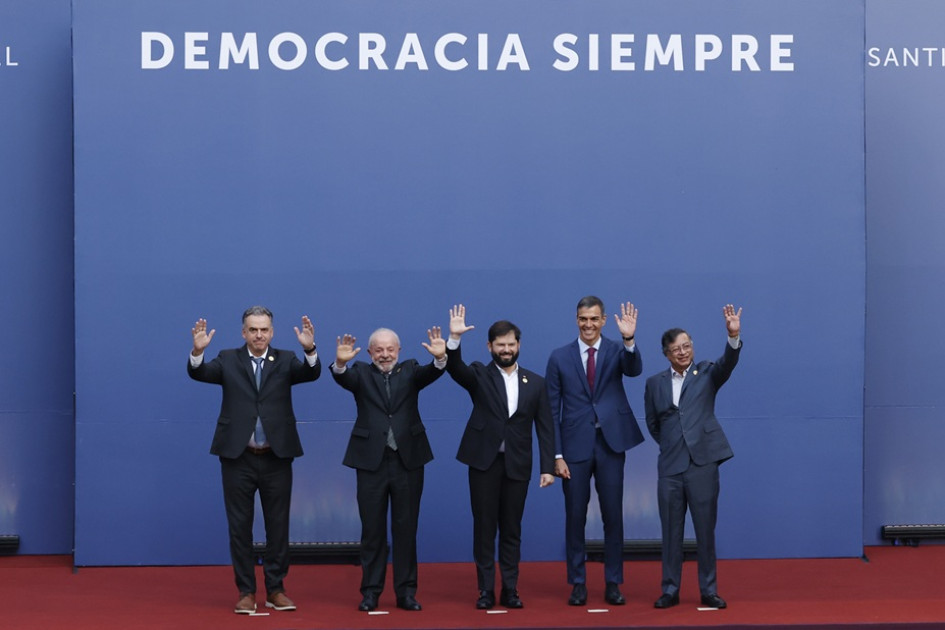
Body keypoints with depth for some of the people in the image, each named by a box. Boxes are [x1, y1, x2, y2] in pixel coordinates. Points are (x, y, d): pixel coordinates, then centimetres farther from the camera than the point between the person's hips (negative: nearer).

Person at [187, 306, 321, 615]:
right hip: (238, 458, 0)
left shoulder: (285, 360, 4)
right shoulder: (228, 360, 3)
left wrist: (310, 349, -34)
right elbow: (198, 373, -11)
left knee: (278, 526, 7)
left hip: (276, 458, 0)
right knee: (240, 528, 5)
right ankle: (246, 591, 14)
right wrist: (197, 351, -32)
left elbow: (311, 373, -14)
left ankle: (276, 590, 18)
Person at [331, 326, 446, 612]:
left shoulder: (410, 371, 7)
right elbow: (343, 378, -16)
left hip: (408, 460, 1)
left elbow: (430, 373, -13)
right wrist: (341, 363, -39)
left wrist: (440, 358, -35)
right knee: (372, 530, 5)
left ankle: (406, 591, 13)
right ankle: (371, 591, 13)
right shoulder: (361, 373, 5)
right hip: (371, 460, -1)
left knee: (406, 528, 6)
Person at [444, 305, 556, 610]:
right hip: (484, 461, -1)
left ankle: (510, 589, 12)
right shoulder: (479, 376, 4)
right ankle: (486, 589, 9)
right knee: (484, 527, 2)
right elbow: (455, 368, -17)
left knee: (511, 529, 6)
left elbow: (545, 428, 6)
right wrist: (455, 339, -34)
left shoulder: (535, 383, 8)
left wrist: (548, 467, -1)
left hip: (518, 465, 1)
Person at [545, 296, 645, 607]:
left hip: (610, 444, 0)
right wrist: (557, 455, -4)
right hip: (575, 446, 0)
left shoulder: (616, 351, 2)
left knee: (613, 517, 6)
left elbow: (634, 370, -21)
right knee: (575, 517, 6)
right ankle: (578, 583, 16)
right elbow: (552, 410, 2)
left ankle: (613, 583, 16)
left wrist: (629, 339, -38)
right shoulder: (559, 358, 2)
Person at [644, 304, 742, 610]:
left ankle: (708, 590, 12)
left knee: (705, 530, 3)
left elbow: (727, 363, -16)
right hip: (670, 467, 2)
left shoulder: (706, 373, 5)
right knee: (671, 531, 6)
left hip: (703, 463, -2)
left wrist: (734, 336, -32)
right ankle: (670, 590, 14)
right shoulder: (655, 383, 9)